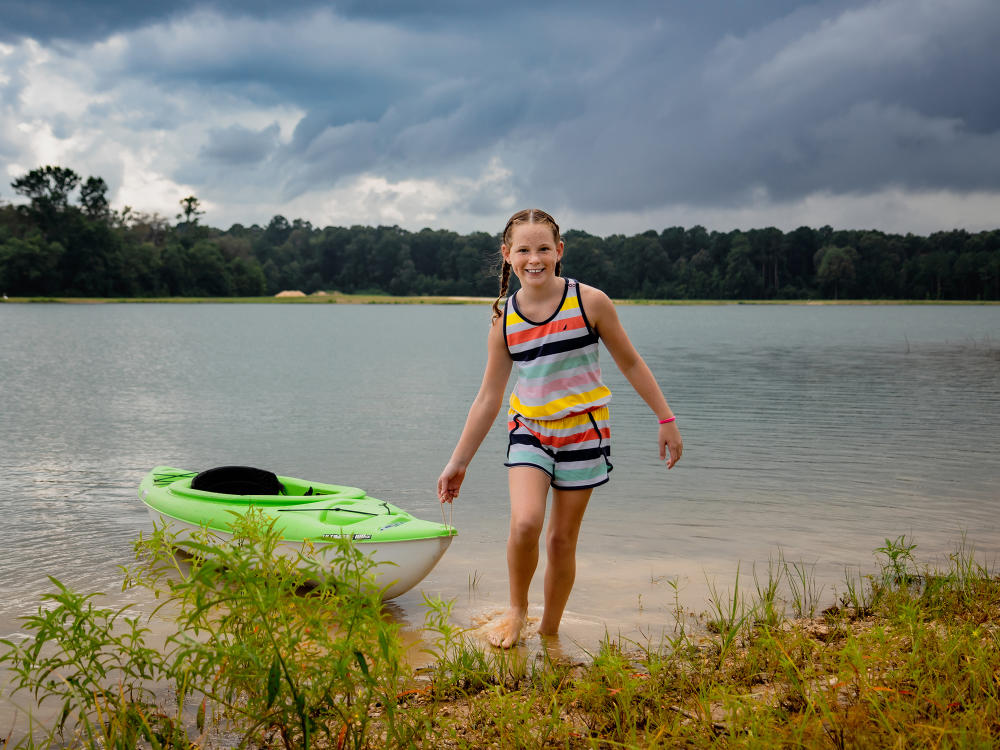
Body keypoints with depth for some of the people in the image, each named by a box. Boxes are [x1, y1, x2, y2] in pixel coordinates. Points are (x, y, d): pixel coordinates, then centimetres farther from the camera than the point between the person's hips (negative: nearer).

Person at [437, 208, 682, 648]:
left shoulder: (589, 302, -9)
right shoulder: (504, 320, -3)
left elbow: (631, 364, 2)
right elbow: (488, 398, 3)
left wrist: (665, 419, 3)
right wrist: (458, 462, 4)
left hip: (582, 431, -1)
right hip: (529, 431, 1)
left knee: (562, 539, 4)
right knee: (524, 522, -21)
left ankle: (549, 632, 24)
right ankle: (516, 610, 5)